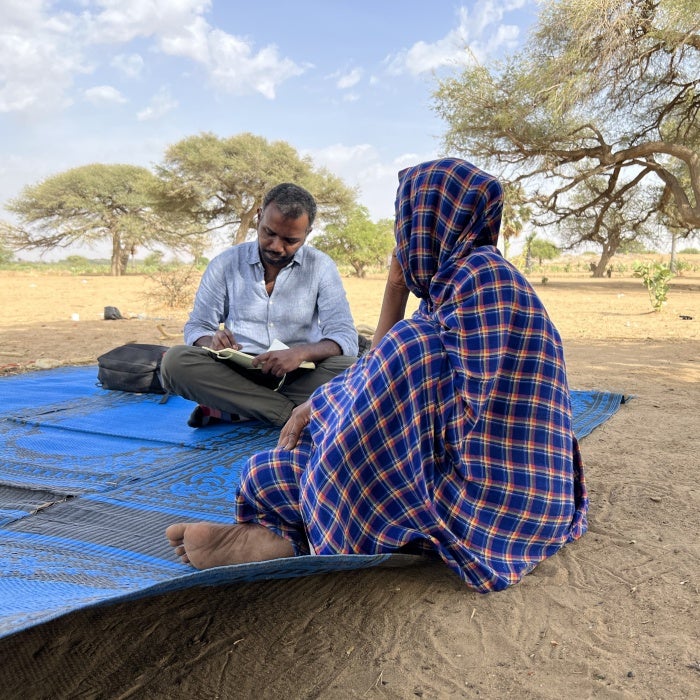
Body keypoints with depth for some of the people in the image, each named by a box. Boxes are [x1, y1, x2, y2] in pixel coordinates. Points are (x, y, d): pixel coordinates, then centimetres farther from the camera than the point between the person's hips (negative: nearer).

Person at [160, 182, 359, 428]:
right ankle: (295, 413, -27)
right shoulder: (225, 264, 5)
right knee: (175, 361, -27)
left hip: (298, 377, 0)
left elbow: (345, 338, -6)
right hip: (236, 375, 1)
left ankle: (227, 410, -23)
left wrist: (303, 353, -28)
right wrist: (213, 341, -19)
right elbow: (196, 327, 7)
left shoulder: (322, 267, 2)